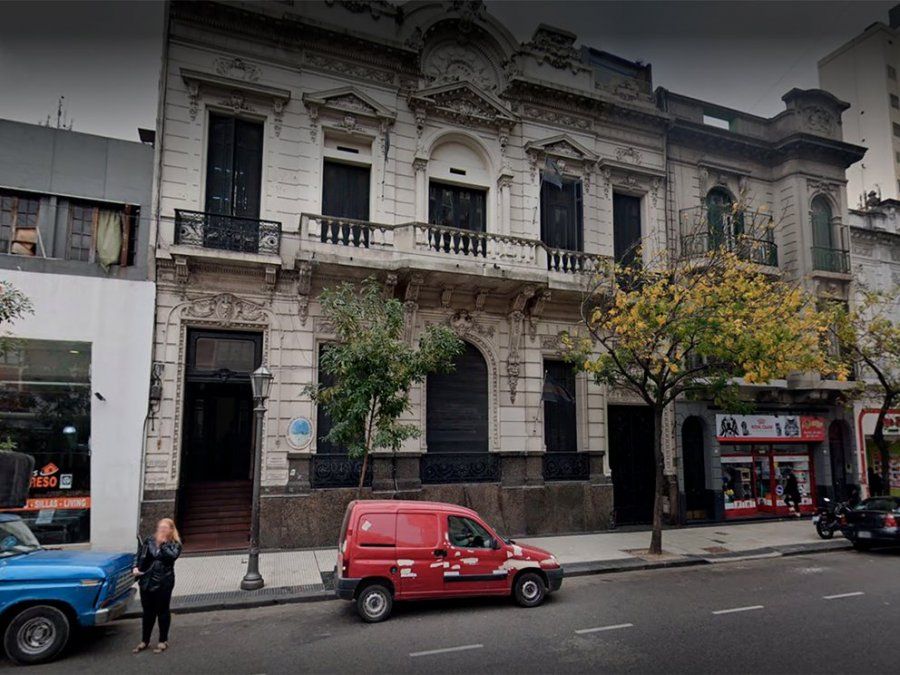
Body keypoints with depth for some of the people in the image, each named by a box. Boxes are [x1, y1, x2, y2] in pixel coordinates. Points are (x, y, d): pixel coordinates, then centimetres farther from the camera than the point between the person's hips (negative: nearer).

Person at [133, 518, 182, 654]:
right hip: (146, 581, 3)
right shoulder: (149, 541, 4)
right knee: (148, 611, 14)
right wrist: (135, 567, -6)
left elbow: (173, 555, -24)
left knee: (162, 611, 8)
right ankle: (144, 641, 28)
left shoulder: (175, 544, -5)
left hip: (163, 583, -3)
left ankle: (163, 641, 21)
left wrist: (163, 543, -21)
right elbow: (139, 555, 9)